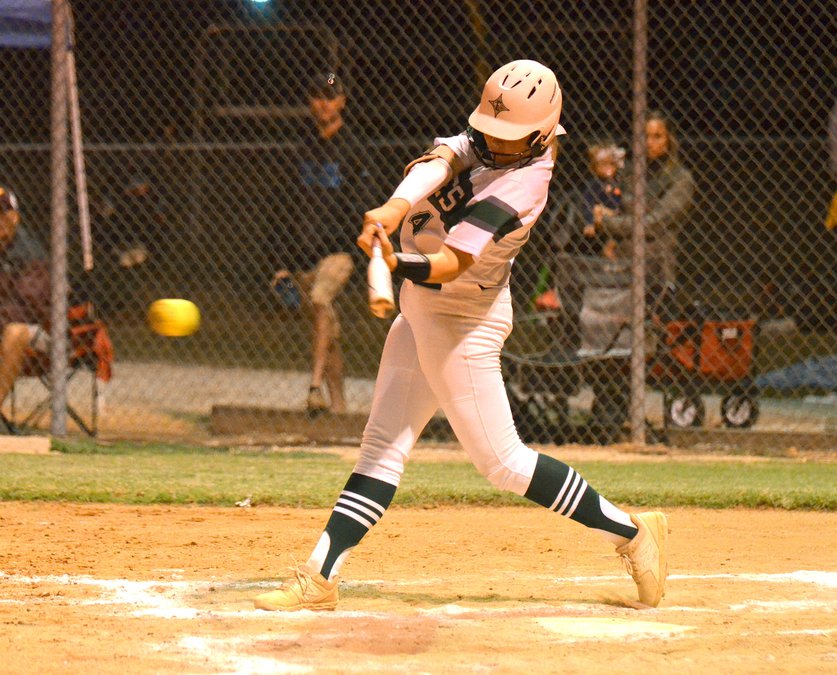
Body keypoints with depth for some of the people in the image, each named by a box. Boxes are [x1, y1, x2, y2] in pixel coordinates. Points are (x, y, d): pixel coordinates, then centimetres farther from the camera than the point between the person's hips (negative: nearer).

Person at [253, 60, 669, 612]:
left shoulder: (524, 182, -23)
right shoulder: (479, 144, -1)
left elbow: (453, 262, -32)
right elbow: (437, 164, -23)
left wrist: (399, 265, -52)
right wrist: (393, 209, -44)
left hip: (464, 322, -8)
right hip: (422, 308, 8)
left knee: (503, 462, -4)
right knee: (383, 444, 5)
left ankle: (631, 530, 5)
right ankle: (319, 578, 3)